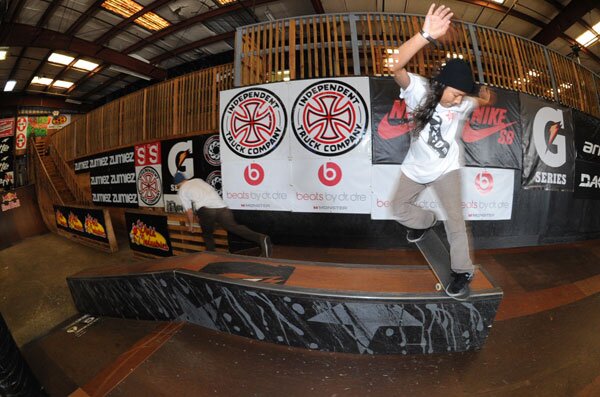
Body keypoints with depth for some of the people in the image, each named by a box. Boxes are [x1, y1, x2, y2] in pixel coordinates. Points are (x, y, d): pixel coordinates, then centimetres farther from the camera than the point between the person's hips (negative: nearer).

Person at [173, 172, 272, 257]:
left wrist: (191, 224, 38)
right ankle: (261, 238, -33)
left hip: (205, 209, -3)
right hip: (222, 206, 3)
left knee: (207, 234, 21)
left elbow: (189, 210, 21)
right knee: (234, 226, -13)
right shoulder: (198, 180, 35)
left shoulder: (181, 191, 21)